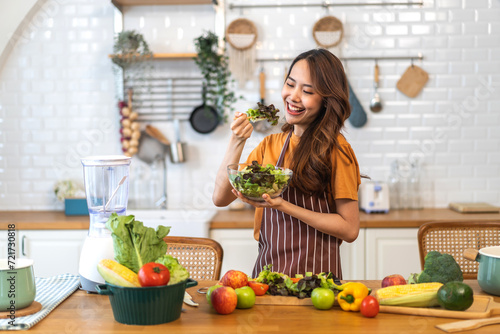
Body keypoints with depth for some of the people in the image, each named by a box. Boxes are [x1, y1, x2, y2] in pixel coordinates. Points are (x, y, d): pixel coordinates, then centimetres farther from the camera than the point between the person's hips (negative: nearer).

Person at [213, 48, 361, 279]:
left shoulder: (335, 149, -6)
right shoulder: (270, 145, 10)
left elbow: (350, 229, -8)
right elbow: (221, 198, 5)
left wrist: (283, 206, -15)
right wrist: (236, 142, -6)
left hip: (315, 274, -4)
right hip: (266, 268, 4)